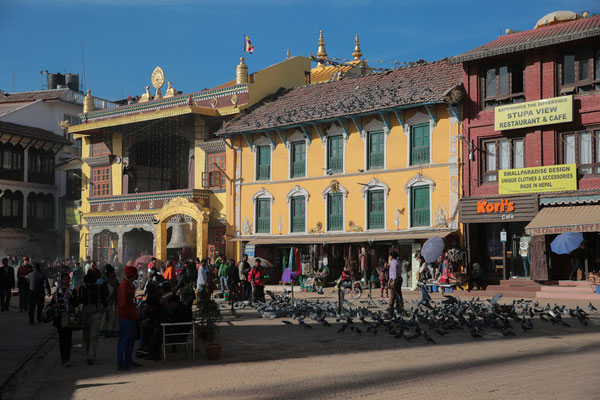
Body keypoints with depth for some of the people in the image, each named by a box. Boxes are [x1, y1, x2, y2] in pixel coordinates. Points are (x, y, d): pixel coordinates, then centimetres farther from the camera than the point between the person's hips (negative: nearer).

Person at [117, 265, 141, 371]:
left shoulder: (130, 285, 13)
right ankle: (120, 363, 3)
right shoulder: (124, 286, -18)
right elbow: (123, 304, -21)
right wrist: (134, 313, -15)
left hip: (131, 318, 10)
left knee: (131, 339, 15)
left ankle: (128, 360, 25)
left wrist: (135, 313, 14)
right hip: (125, 317, -10)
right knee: (123, 340, -4)